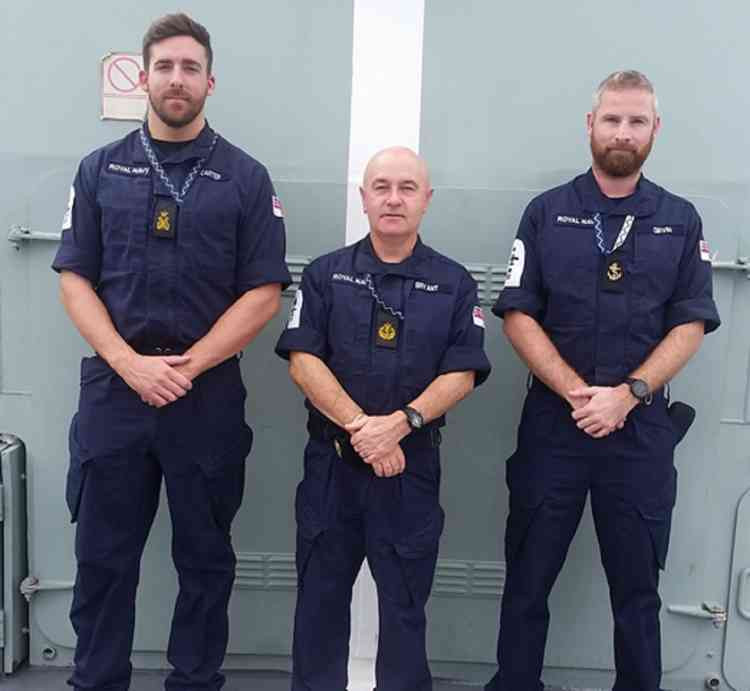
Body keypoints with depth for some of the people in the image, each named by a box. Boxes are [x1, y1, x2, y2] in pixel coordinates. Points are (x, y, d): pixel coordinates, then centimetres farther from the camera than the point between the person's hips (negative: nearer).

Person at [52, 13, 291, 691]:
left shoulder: (245, 177, 2)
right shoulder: (101, 169, 8)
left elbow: (263, 293, -4)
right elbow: (75, 280, 4)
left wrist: (186, 366, -11)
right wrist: (133, 364, -10)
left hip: (209, 396, -1)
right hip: (113, 389, 2)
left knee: (205, 559, 11)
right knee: (102, 558, 10)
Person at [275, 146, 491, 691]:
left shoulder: (454, 284, 4)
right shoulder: (325, 274, 4)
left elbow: (461, 374, -3)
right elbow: (303, 360, -5)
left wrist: (400, 424, -18)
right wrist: (360, 426, -16)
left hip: (414, 463, 0)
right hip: (331, 458, 1)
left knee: (405, 600, 10)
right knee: (321, 594, 12)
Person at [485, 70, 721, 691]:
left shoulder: (681, 221, 6)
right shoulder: (546, 213, 3)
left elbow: (691, 325, 0)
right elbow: (518, 315, -3)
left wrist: (626, 395, -14)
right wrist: (578, 392, -14)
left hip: (642, 429, 1)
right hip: (552, 423, 0)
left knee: (637, 587, 12)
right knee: (528, 581, 9)